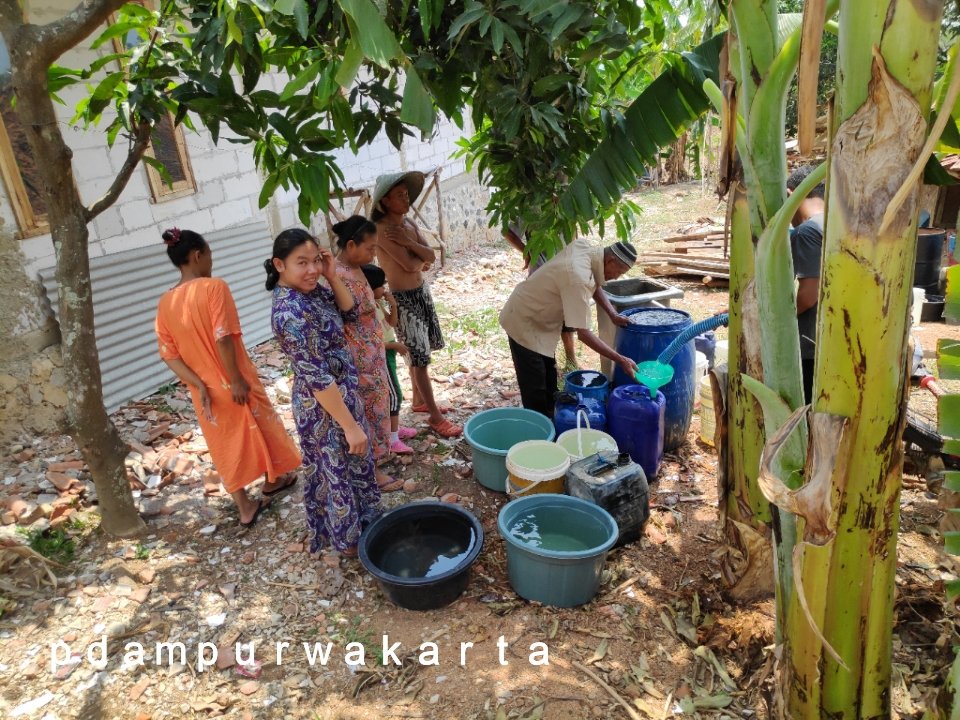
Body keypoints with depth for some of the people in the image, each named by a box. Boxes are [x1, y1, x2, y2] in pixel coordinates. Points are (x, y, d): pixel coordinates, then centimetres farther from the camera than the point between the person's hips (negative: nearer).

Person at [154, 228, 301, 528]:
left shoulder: (165, 303, 1)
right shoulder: (213, 286, -18)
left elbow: (169, 354, -2)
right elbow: (223, 338, -25)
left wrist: (198, 385, -4)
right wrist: (237, 379, -19)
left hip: (204, 389, 5)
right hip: (234, 382, -5)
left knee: (226, 447, 16)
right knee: (262, 428, 20)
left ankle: (245, 509, 25)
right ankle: (274, 482, 41)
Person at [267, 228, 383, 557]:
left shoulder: (311, 290, -2)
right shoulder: (291, 312, -29)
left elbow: (348, 312, 11)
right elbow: (317, 378, -29)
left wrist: (332, 277, -6)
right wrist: (350, 425, -24)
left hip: (343, 391, 9)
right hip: (324, 406, -9)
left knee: (359, 462, 25)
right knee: (340, 473, 11)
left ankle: (364, 522, 47)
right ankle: (350, 542, 34)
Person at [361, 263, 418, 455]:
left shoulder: (379, 302, 2)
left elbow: (392, 323, 11)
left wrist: (393, 306, -6)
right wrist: (395, 345, -20)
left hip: (388, 353, 10)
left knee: (390, 393, 20)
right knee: (394, 394, -4)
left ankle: (395, 427, 35)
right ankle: (393, 439, 4)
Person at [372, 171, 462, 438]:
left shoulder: (408, 223, 6)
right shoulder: (382, 229, -20)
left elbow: (431, 257, -2)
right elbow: (409, 265, -24)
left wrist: (409, 242, -17)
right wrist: (422, 257, -3)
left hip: (421, 291, 8)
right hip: (403, 298, -8)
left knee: (419, 352, 19)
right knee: (419, 356, -2)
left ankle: (419, 400, 36)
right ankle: (435, 416, 6)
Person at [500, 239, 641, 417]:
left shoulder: (583, 245, -9)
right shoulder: (578, 279, -34)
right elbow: (583, 334, -31)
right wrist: (620, 360, -27)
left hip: (536, 316, 10)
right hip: (523, 322, -10)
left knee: (549, 379, 19)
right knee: (535, 390, -3)